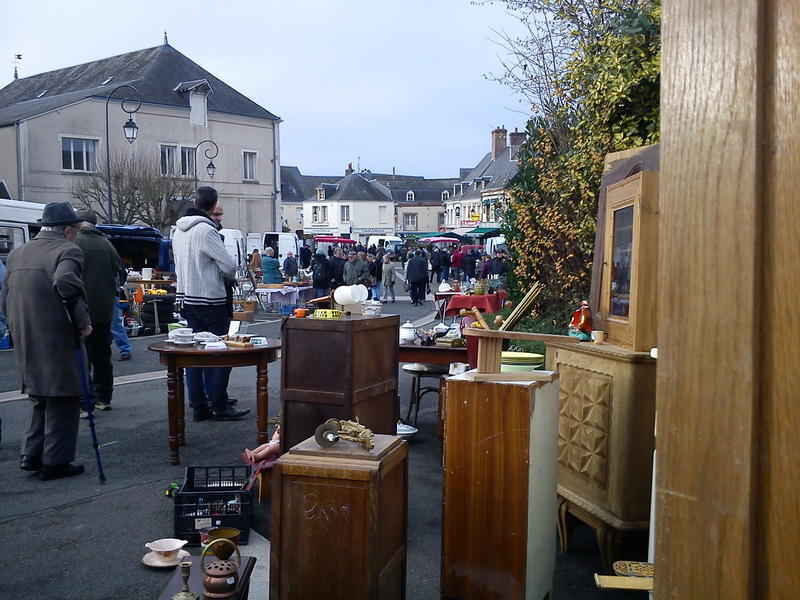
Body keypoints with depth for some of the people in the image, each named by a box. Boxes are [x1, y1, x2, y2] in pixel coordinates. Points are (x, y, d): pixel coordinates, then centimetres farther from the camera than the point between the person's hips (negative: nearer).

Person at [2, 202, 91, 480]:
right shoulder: (67, 251, -11)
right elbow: (66, 281, -31)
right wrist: (82, 321, -22)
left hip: (26, 343, 7)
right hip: (59, 341, -7)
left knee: (40, 399, 22)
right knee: (62, 400, 5)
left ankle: (31, 455, 24)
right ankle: (56, 462, 11)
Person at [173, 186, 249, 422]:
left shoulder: (179, 231, 12)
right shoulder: (206, 230, -15)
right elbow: (229, 266, -16)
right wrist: (229, 276, 5)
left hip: (187, 298, 9)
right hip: (210, 299, -9)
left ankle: (199, 406, 15)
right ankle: (220, 406, 4)